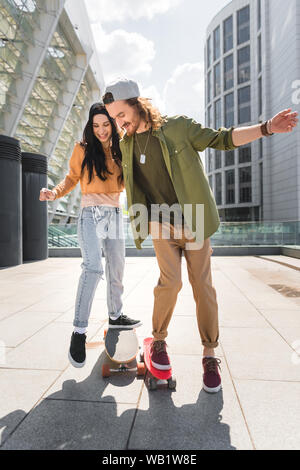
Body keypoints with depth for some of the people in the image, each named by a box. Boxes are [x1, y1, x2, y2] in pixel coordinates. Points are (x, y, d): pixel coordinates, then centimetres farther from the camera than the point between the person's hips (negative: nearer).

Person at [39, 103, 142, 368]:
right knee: (93, 267, -23)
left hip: (115, 215, 5)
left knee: (116, 269, 10)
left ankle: (115, 316, 30)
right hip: (91, 214, -4)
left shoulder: (119, 152, 12)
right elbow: (72, 178, 4)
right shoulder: (83, 149, 3)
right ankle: (79, 332, -15)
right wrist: (54, 193, -13)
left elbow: (126, 182, 14)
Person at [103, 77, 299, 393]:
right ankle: (158, 341, 12)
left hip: (194, 222, -1)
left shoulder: (178, 127, -3)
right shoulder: (125, 145, 8)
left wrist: (266, 128, -14)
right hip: (161, 224, 2)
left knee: (203, 286, -1)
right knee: (170, 282, -14)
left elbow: (222, 139, -2)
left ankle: (209, 355, 16)